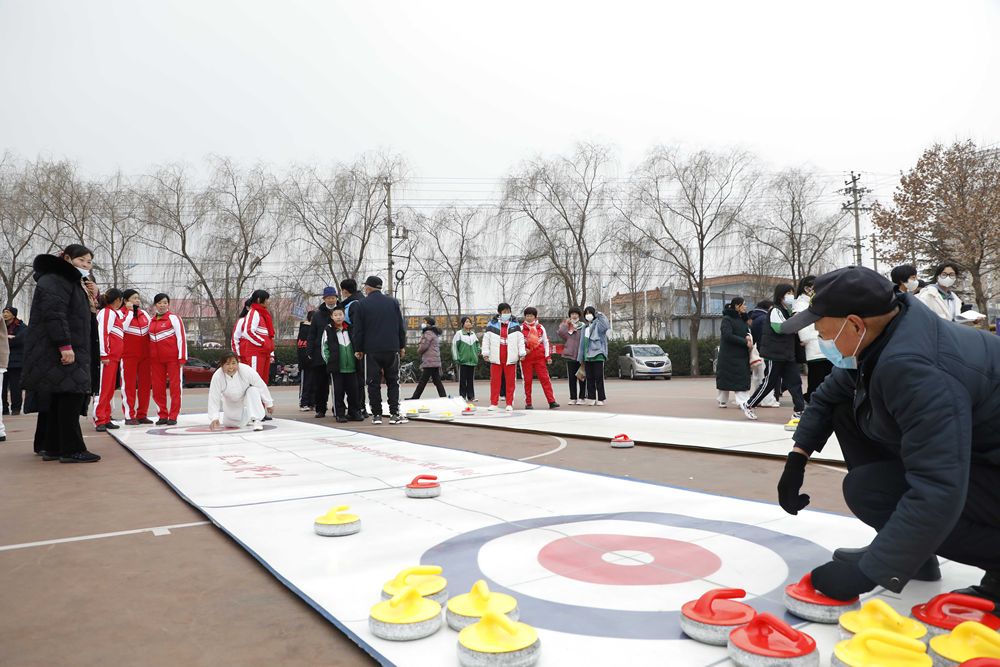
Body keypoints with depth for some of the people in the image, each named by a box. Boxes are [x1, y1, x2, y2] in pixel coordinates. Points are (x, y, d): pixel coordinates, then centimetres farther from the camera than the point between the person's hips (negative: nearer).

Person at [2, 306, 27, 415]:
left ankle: (16, 408, 3)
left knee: (14, 386, -3)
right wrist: (7, 338, -12)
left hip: (15, 361, -5)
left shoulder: (22, 327, 0)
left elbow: (18, 340, -16)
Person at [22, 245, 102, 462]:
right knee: (70, 394, -12)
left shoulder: (75, 282, 21)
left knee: (55, 399, 10)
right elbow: (54, 314, -21)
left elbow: (80, 316, 25)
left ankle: (50, 447, 14)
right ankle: (71, 450, -11)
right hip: (56, 352, -10)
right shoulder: (54, 281, -9)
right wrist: (64, 345, -27)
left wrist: (91, 299, 8)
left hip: (72, 350, 10)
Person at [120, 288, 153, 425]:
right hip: (128, 355, -5)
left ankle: (142, 415, 14)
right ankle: (129, 416, 2)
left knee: (145, 384, 6)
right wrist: (130, 310, -11)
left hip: (145, 354, 6)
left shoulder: (143, 313, 14)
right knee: (129, 385, -2)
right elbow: (123, 326, -20)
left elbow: (151, 328, 19)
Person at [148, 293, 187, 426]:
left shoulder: (173, 318, -2)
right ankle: (163, 415, 16)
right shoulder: (151, 321, 14)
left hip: (173, 358, -5)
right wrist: (150, 358, 13)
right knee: (158, 388, 6)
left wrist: (182, 357, -12)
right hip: (156, 359, 5)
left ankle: (173, 416, 5)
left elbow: (181, 337, -6)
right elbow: (150, 339, 18)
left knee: (175, 386, -1)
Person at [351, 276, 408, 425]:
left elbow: (358, 329, -1)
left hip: (371, 350, -1)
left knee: (373, 383, 5)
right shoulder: (393, 302, 6)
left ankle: (376, 414, 5)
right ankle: (394, 414, 1)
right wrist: (402, 346, 15)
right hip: (392, 349, 2)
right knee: (393, 382, 7)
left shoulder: (361, 304, 0)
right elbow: (401, 326, 7)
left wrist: (358, 349, 7)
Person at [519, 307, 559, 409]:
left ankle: (551, 401, -6)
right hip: (526, 358, -1)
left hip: (540, 357, 1)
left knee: (545, 379, -4)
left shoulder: (540, 328, 9)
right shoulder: (521, 328, 4)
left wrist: (548, 356, 6)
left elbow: (545, 342, 11)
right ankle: (528, 403, 10)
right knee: (527, 380, 3)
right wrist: (523, 350, -11)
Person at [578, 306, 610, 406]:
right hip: (587, 357, 6)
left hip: (597, 355, -6)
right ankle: (592, 398, 13)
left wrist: (600, 315, -25)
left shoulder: (598, 324, 0)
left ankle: (601, 399, 1)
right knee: (589, 378, 7)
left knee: (599, 378, -4)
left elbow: (606, 326, -25)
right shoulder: (585, 328, 19)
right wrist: (581, 357, 15)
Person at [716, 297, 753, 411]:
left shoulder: (743, 319, 14)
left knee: (743, 379, 1)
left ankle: (744, 402, 1)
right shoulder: (727, 319, -8)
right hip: (728, 355, -6)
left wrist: (748, 337, -8)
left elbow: (748, 331, 17)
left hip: (742, 355, 6)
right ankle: (722, 401, 4)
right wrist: (745, 342, -19)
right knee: (725, 378, -2)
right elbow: (727, 336, -19)